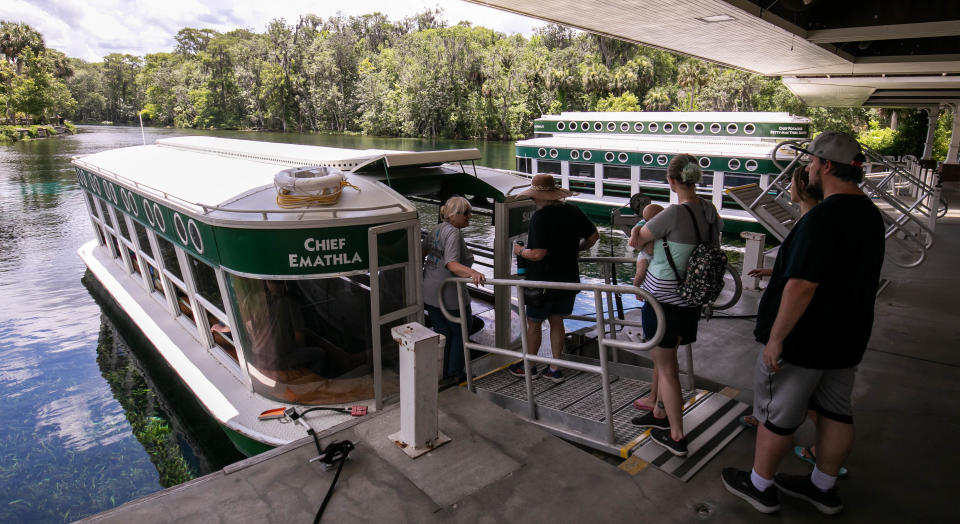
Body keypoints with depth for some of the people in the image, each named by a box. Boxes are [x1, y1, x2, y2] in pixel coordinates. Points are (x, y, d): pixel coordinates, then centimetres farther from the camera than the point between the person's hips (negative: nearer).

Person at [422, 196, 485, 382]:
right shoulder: (453, 233, -19)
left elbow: (420, 253, 17)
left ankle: (440, 372, 30)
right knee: (460, 332, 12)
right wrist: (472, 273, -48)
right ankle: (455, 373, 21)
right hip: (450, 295, -8)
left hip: (429, 292, 8)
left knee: (441, 332, 20)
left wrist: (423, 276, 31)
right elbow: (452, 264, -33)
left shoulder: (436, 229, 8)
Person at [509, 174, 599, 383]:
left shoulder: (540, 216, -20)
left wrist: (520, 250, -7)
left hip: (543, 281, -6)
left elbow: (538, 254, -25)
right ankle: (555, 369, 22)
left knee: (534, 322, 11)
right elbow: (594, 236, 9)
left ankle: (529, 366, 25)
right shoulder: (573, 211, 0)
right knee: (557, 321, 16)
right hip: (569, 279, 6)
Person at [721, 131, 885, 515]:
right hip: (848, 338, 9)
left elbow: (802, 285, -29)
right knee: (836, 412, 18)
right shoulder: (870, 214, 6)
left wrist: (776, 338, -23)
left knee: (776, 414, 7)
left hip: (804, 339, -9)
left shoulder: (824, 217, -25)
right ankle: (824, 488, 35)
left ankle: (759, 485, 23)